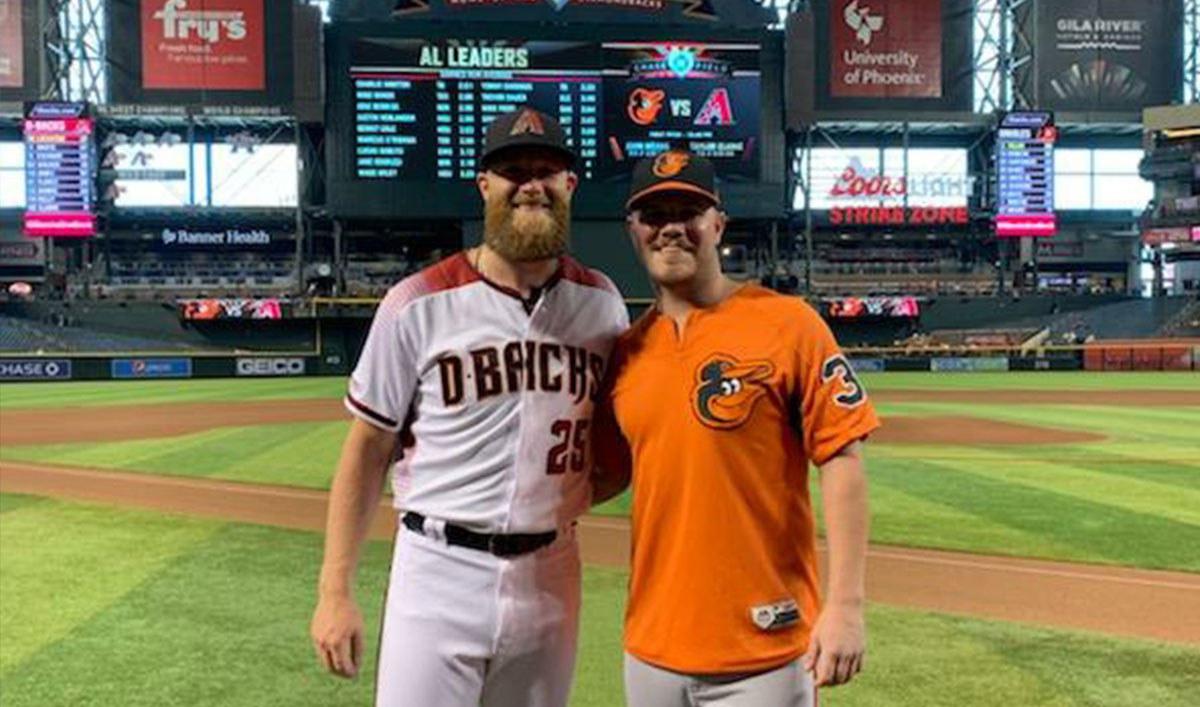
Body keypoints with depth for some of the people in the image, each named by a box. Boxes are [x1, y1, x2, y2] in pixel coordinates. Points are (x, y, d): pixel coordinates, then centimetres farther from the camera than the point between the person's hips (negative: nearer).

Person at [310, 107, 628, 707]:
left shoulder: (600, 301, 3)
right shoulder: (418, 304, -8)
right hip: (439, 573, -3)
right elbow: (368, 449, -3)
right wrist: (335, 592, -5)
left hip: (550, 576, 4)